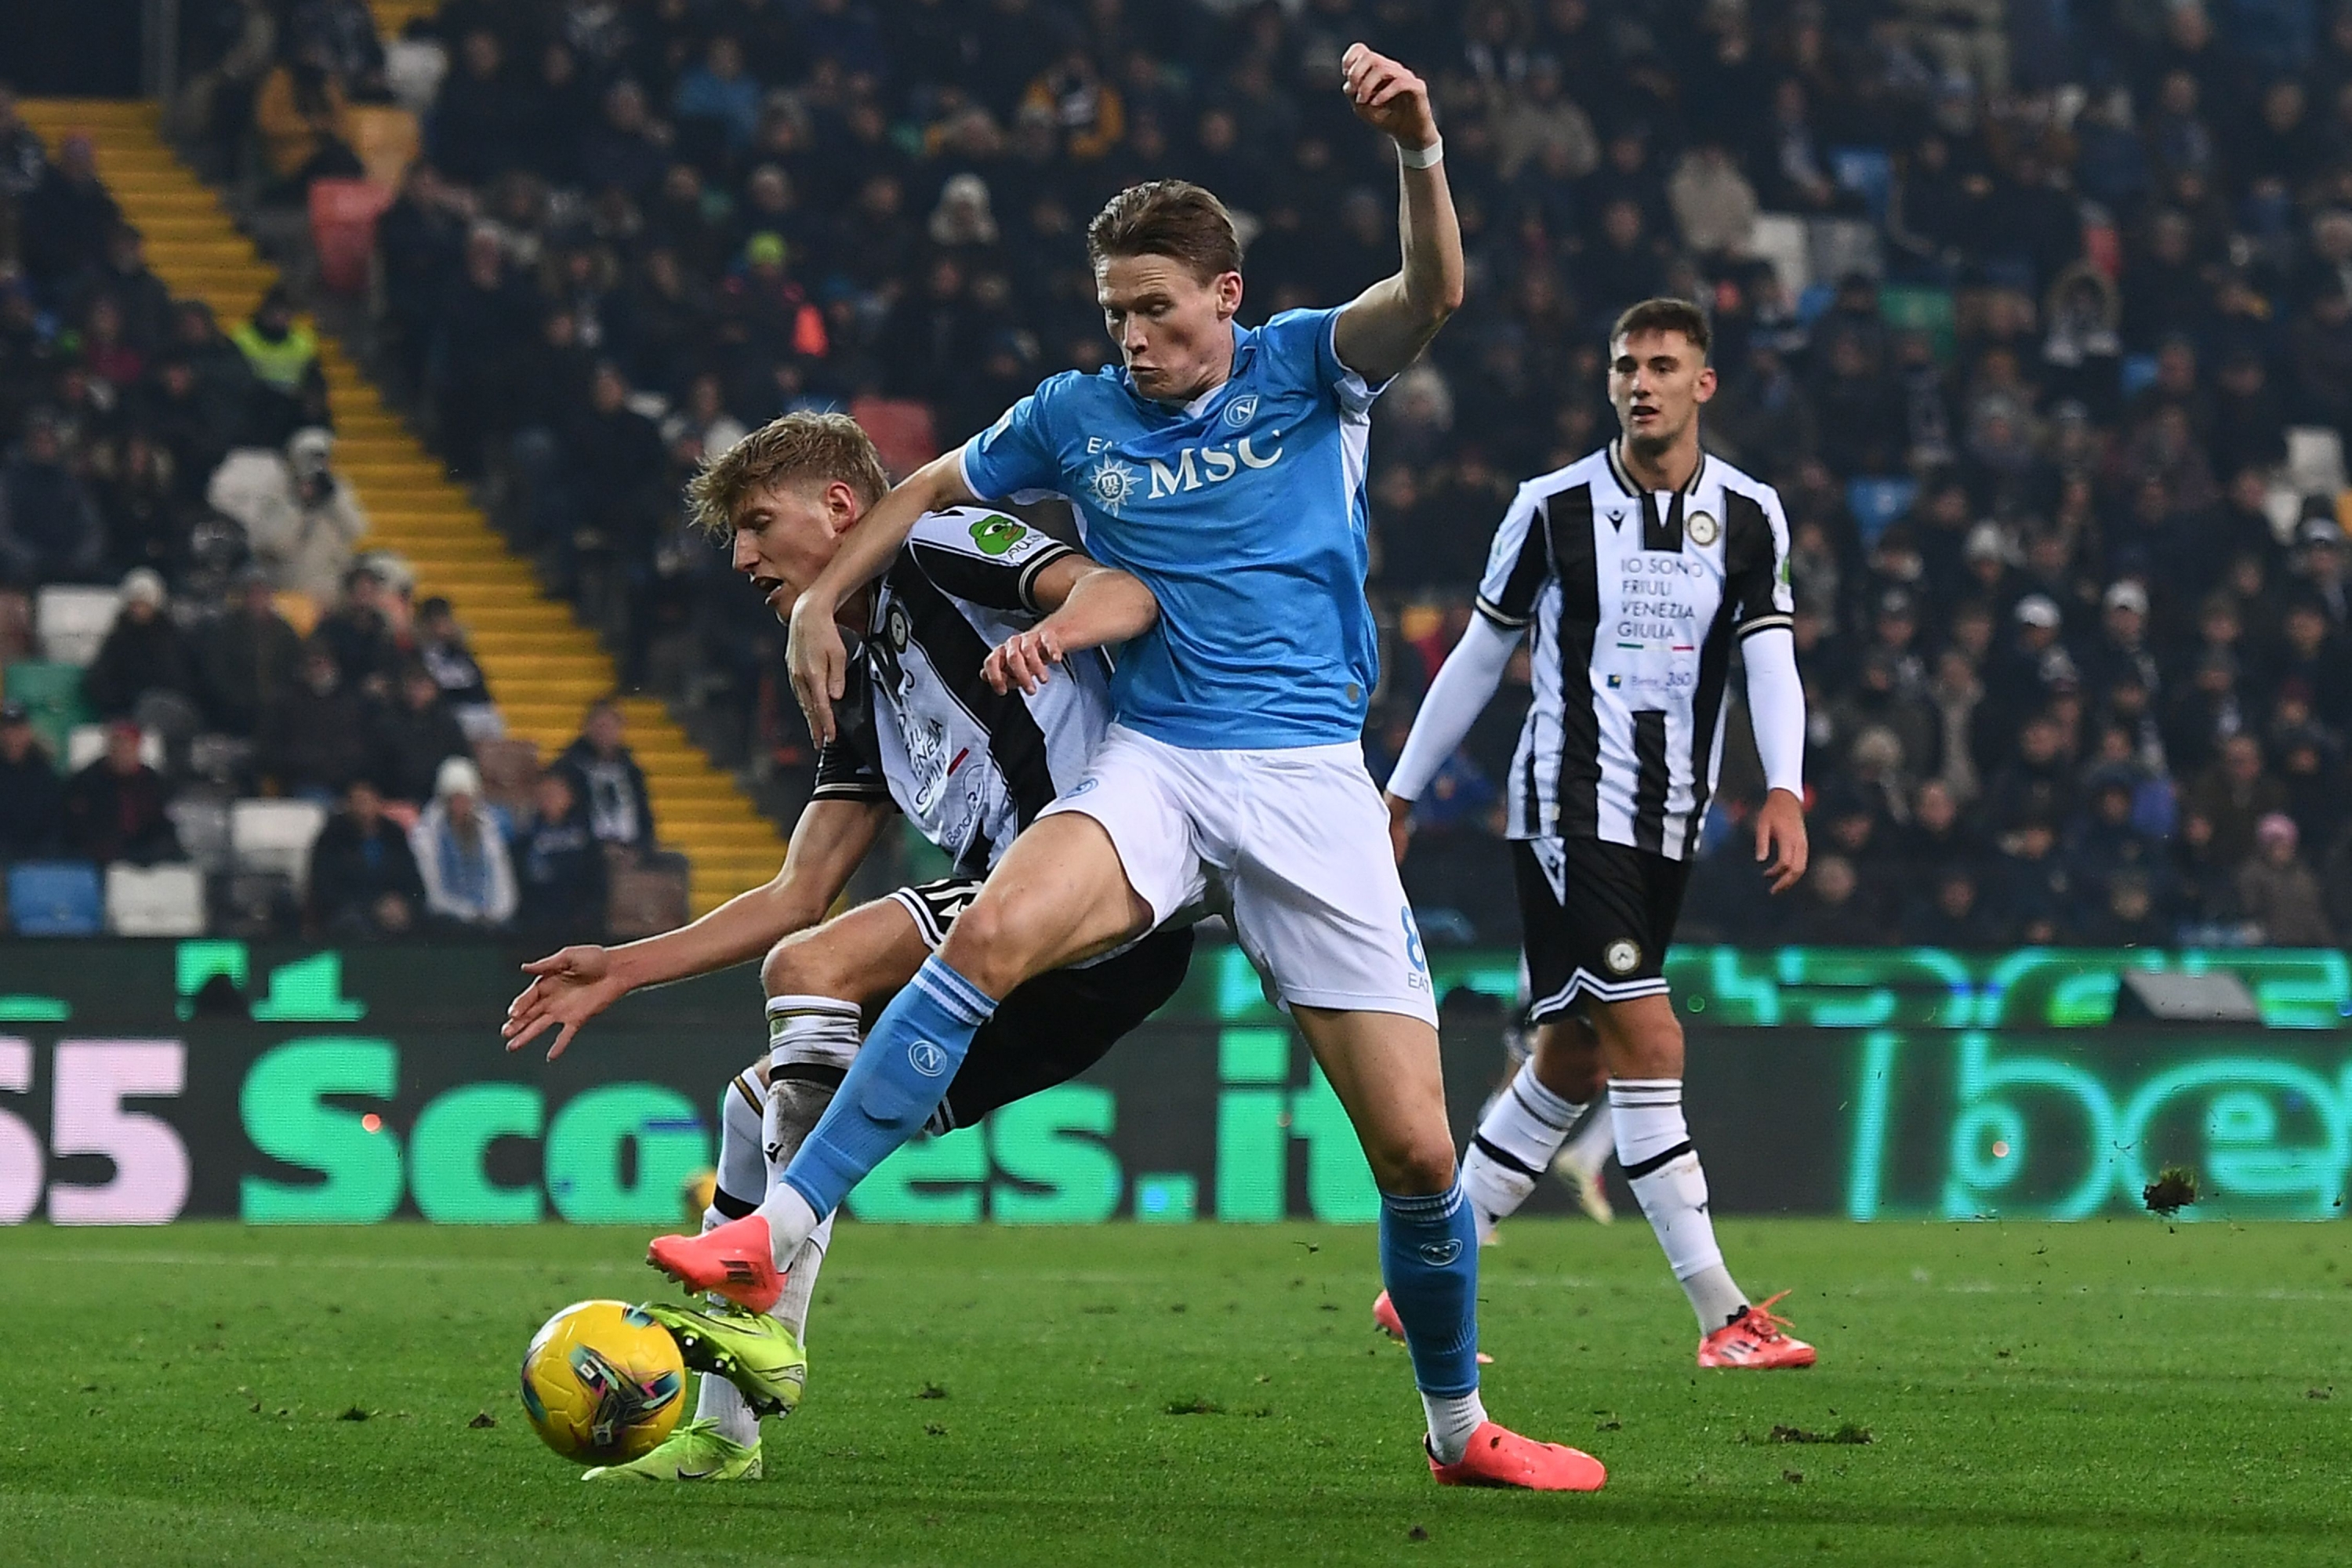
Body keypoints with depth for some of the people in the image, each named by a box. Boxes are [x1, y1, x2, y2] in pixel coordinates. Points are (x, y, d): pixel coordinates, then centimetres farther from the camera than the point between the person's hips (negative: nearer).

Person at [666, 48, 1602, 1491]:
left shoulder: (1307, 371, 3)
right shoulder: (1078, 415, 9)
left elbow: (1432, 297, -17)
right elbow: (930, 492, 27)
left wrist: (1420, 151, -35)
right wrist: (823, 599, 18)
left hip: (1313, 776, -1)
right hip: (1154, 763, 1)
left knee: (1415, 1147, -5)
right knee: (995, 934, -32)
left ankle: (1460, 1426, 17)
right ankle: (784, 1228, -33)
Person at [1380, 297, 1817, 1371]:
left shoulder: (1751, 516, 4)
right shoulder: (1553, 508, -3)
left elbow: (1770, 660, -4)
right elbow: (1479, 657, 6)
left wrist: (1784, 790, -21)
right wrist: (1401, 795, 11)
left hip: (1669, 829, 5)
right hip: (1566, 809, -5)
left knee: (1571, 1064, 10)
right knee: (1648, 1045, -15)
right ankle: (1724, 1319, -17)